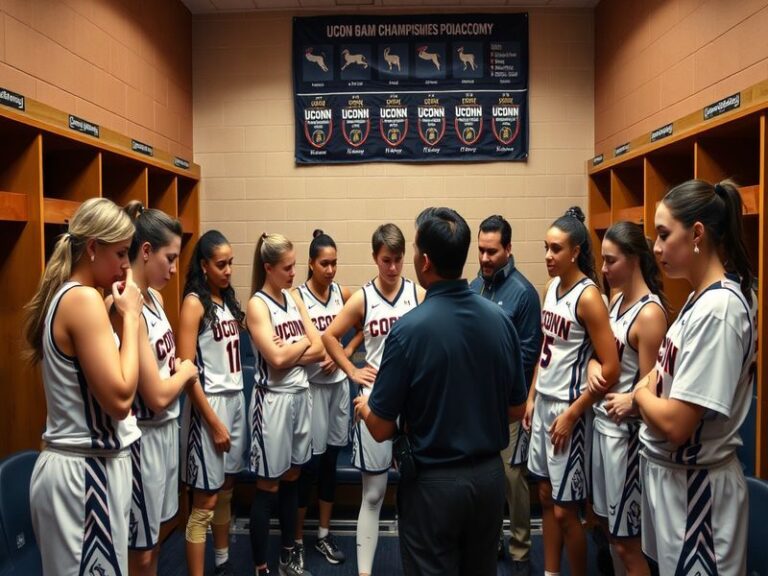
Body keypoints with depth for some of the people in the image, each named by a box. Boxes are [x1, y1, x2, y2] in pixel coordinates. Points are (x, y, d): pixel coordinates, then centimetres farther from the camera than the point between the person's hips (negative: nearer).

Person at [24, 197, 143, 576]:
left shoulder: (60, 297, 10)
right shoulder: (84, 298, -19)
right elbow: (120, 397, -23)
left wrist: (115, 310, 5)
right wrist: (130, 316, -16)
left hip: (72, 464, 10)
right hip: (86, 471, -10)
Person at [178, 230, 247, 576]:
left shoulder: (228, 299, 10)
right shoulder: (194, 303, -11)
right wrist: (213, 422, -16)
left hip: (236, 399, 7)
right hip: (209, 404, -7)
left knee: (226, 490, 19)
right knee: (205, 501, 1)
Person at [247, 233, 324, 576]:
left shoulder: (294, 299, 8)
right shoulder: (257, 305, -11)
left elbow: (319, 349, 2)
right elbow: (276, 358, -21)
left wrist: (290, 354, -13)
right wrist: (303, 343, -5)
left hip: (300, 395, 7)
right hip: (273, 399, -6)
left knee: (292, 478, 17)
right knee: (268, 485, 4)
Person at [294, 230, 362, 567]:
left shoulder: (344, 294, 3)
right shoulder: (297, 296, -10)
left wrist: (346, 353, 0)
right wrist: (319, 353, -22)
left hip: (338, 383, 5)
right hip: (309, 384, -4)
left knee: (330, 460, 13)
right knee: (309, 463, 2)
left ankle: (324, 535, 29)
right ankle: (296, 540, 20)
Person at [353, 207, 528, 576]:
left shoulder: (410, 329, -22)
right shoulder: (500, 319, -7)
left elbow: (381, 429, -15)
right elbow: (516, 410, 4)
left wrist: (364, 407, 7)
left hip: (433, 481, -5)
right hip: (489, 475, 5)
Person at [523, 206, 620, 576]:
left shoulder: (588, 297, -17)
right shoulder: (553, 287, 6)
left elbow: (611, 369, -19)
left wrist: (571, 414, -16)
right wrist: (532, 397, 12)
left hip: (567, 409, -8)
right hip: (543, 403, 8)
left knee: (565, 510, 4)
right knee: (546, 496, 17)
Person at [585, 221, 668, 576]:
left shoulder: (649, 313, -19)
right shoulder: (617, 297, 6)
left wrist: (629, 401, -30)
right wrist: (593, 365, -6)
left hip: (626, 429, -8)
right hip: (602, 420, 8)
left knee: (626, 539, 7)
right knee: (607, 523, 21)